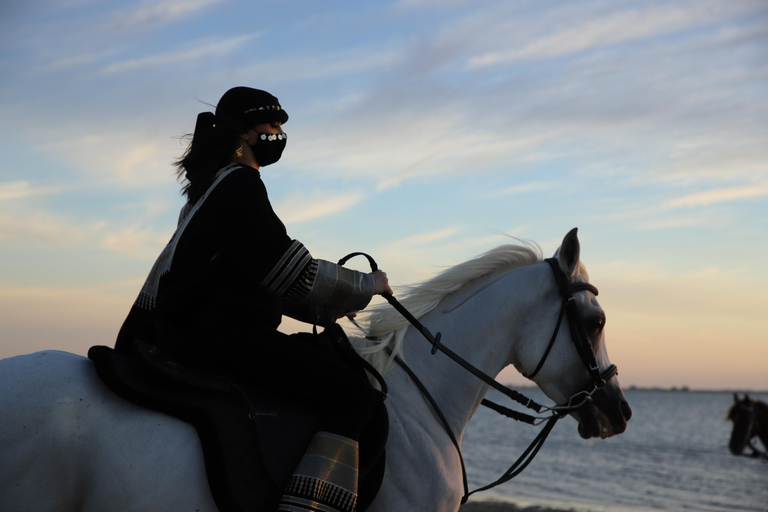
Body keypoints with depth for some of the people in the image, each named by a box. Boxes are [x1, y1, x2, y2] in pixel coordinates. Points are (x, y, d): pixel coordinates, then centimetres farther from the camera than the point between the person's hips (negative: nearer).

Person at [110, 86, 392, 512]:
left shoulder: (211, 187, 21)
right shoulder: (239, 186, -11)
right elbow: (293, 274, -14)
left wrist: (323, 308, 19)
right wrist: (366, 285, 0)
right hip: (228, 336, -11)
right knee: (352, 395, -16)